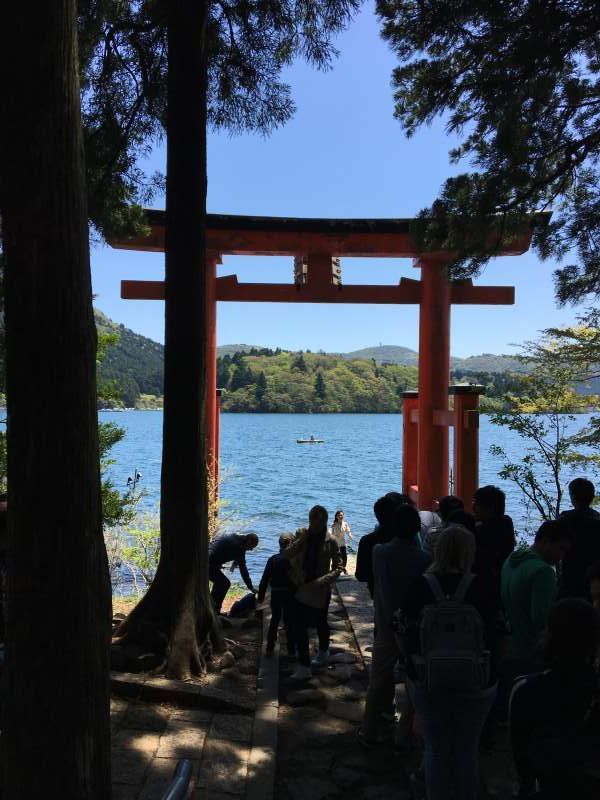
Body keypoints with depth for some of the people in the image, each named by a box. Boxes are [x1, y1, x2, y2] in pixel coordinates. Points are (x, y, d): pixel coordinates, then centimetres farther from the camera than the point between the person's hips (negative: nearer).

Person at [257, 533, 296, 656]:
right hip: (290, 594, -3)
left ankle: (270, 648, 21)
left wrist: (261, 596, 8)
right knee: (289, 622, 8)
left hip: (275, 594, 3)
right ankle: (291, 650, 12)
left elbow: (265, 579, 1)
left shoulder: (273, 559, 0)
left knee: (274, 620, 18)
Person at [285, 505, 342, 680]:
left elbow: (338, 567, -6)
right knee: (299, 627, -1)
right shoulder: (302, 536, -2)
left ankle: (323, 652, 43)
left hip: (320, 591, -2)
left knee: (320, 623, 16)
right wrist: (300, 540, -20)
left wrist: (324, 580, -20)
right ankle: (304, 667, 9)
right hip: (301, 589, 2)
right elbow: (287, 554, -8)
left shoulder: (330, 542, -9)